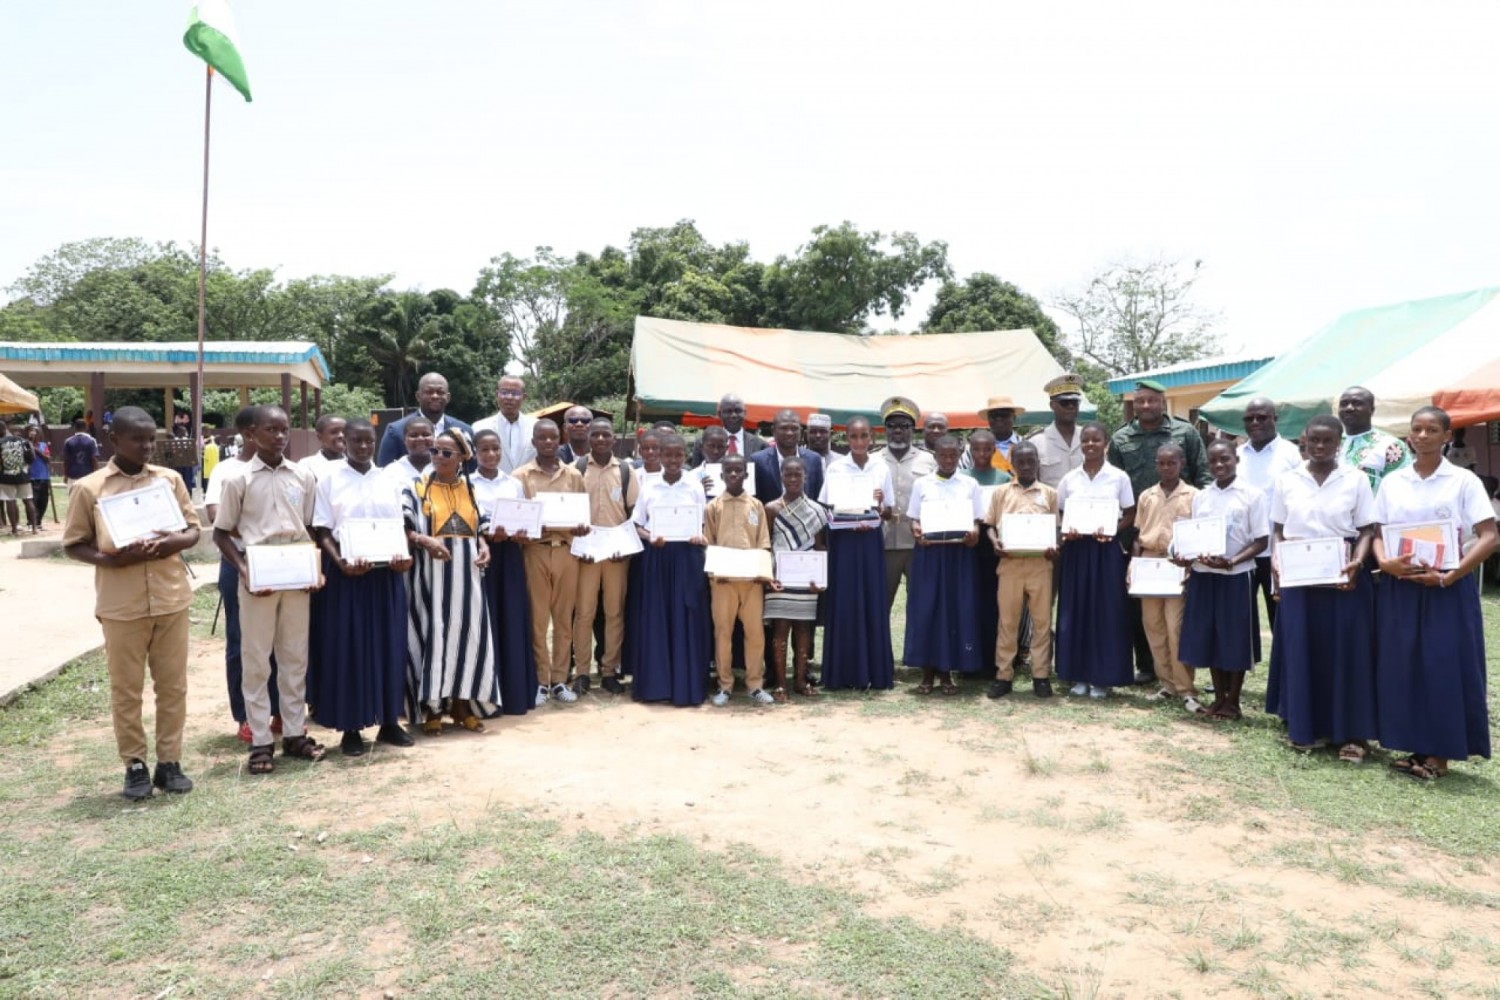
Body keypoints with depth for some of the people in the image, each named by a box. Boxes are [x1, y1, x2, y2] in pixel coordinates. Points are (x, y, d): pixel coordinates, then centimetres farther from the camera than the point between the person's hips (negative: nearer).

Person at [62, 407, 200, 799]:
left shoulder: (170, 479, 4)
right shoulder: (89, 487, -3)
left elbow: (194, 529, 10)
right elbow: (73, 544, 1)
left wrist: (176, 542, -13)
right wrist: (107, 559, -18)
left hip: (171, 598, 2)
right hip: (121, 604, -2)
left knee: (172, 685, 8)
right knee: (126, 688, 7)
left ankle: (169, 762, 19)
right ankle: (135, 765, 19)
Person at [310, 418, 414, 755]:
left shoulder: (388, 479, 9)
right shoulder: (329, 476, -1)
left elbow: (400, 527, 11)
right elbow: (322, 530, -4)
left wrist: (404, 556, -8)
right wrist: (341, 563, -19)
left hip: (387, 573, 3)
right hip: (347, 572, -3)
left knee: (389, 645, 7)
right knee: (348, 648, 1)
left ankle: (389, 721, 18)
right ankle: (351, 727, 10)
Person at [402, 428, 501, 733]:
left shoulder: (472, 489, 11)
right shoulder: (416, 488, 1)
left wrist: (484, 546, -2)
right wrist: (425, 540, -22)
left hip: (466, 574, 3)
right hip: (432, 574, -3)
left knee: (468, 634, 3)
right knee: (433, 635, -4)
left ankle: (461, 705, 14)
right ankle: (431, 709, 5)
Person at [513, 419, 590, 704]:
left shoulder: (574, 475, 11)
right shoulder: (521, 475, 3)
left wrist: (582, 527, -8)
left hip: (567, 551, 2)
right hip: (535, 551, -2)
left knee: (564, 619, 7)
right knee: (537, 619, 1)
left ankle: (559, 680, 15)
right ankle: (540, 681, 9)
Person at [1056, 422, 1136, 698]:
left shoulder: (1119, 478, -1)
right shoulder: (1069, 479, 4)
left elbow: (1130, 516, 2)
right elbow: (1060, 516, 9)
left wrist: (1112, 531, -15)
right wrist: (1065, 533, -12)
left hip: (1106, 550, -2)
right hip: (1076, 549, 2)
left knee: (1106, 612, 0)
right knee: (1076, 611, 4)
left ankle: (1103, 677, 10)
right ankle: (1079, 675, 14)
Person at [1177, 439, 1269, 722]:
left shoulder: (1253, 495, -6)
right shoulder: (1201, 497, 9)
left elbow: (1261, 541, -8)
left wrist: (1231, 562, -20)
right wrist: (1186, 557, -6)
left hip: (1236, 577, -5)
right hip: (1203, 575, 5)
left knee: (1234, 639, 3)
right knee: (1208, 637, 10)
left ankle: (1233, 702, 16)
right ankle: (1218, 698, 23)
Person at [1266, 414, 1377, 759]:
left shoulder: (1356, 479, 0)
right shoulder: (1287, 480, 5)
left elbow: (1367, 529, -1)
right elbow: (1278, 528, 8)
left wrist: (1357, 563, -17)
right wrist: (1278, 559, -9)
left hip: (1342, 574, -1)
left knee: (1346, 651, 0)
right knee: (1301, 649, 5)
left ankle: (1352, 732, 8)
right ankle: (1305, 726, 16)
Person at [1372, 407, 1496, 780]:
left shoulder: (1464, 481, -2)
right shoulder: (1392, 482, 7)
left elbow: (1488, 537, -7)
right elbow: (1378, 533, 9)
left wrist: (1449, 576, -15)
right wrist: (1385, 562, -11)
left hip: (1448, 588, -3)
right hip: (1400, 587, 3)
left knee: (1445, 668, -2)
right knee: (1402, 666, 4)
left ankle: (1439, 754, 8)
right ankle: (1416, 748, 15)